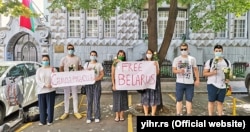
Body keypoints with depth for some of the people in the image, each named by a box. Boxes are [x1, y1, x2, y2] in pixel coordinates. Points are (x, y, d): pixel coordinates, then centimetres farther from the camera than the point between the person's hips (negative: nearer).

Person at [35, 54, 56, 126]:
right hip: (41, 90, 1)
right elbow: (37, 80, -3)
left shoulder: (53, 69, 7)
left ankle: (49, 120, 14)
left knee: (50, 105, 2)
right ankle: (42, 121, 16)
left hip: (51, 90, -1)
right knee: (42, 106, 4)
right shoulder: (39, 70, 8)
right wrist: (44, 85, -17)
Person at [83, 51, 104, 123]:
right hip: (88, 83, 1)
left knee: (96, 101, 0)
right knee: (89, 101, 2)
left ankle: (97, 117, 11)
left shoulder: (99, 64, 6)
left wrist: (98, 78, -16)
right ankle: (89, 117, 11)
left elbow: (102, 74, 2)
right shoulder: (86, 64, 10)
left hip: (97, 83, -1)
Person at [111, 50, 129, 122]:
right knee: (116, 99, 4)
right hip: (116, 82, -2)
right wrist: (113, 84, -11)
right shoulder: (114, 64, 0)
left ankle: (121, 115, 17)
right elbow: (112, 75, -4)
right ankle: (117, 116, 13)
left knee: (123, 99, 6)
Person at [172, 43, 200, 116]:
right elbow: (173, 70, 0)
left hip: (190, 83, 1)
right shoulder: (176, 59, 2)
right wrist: (179, 71, -21)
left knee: (189, 100, 6)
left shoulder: (192, 59, 5)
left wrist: (197, 80, 0)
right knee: (179, 100, 4)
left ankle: (189, 114, 13)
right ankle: (178, 114, 11)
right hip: (180, 83, -1)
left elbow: (195, 70, 8)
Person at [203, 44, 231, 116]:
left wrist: (228, 78, -7)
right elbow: (204, 73, 0)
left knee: (220, 102, 8)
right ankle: (210, 115, 9)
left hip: (222, 85, 3)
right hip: (212, 84, -2)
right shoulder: (209, 61, 0)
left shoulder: (227, 62, 10)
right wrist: (212, 73, -18)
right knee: (211, 101, 1)